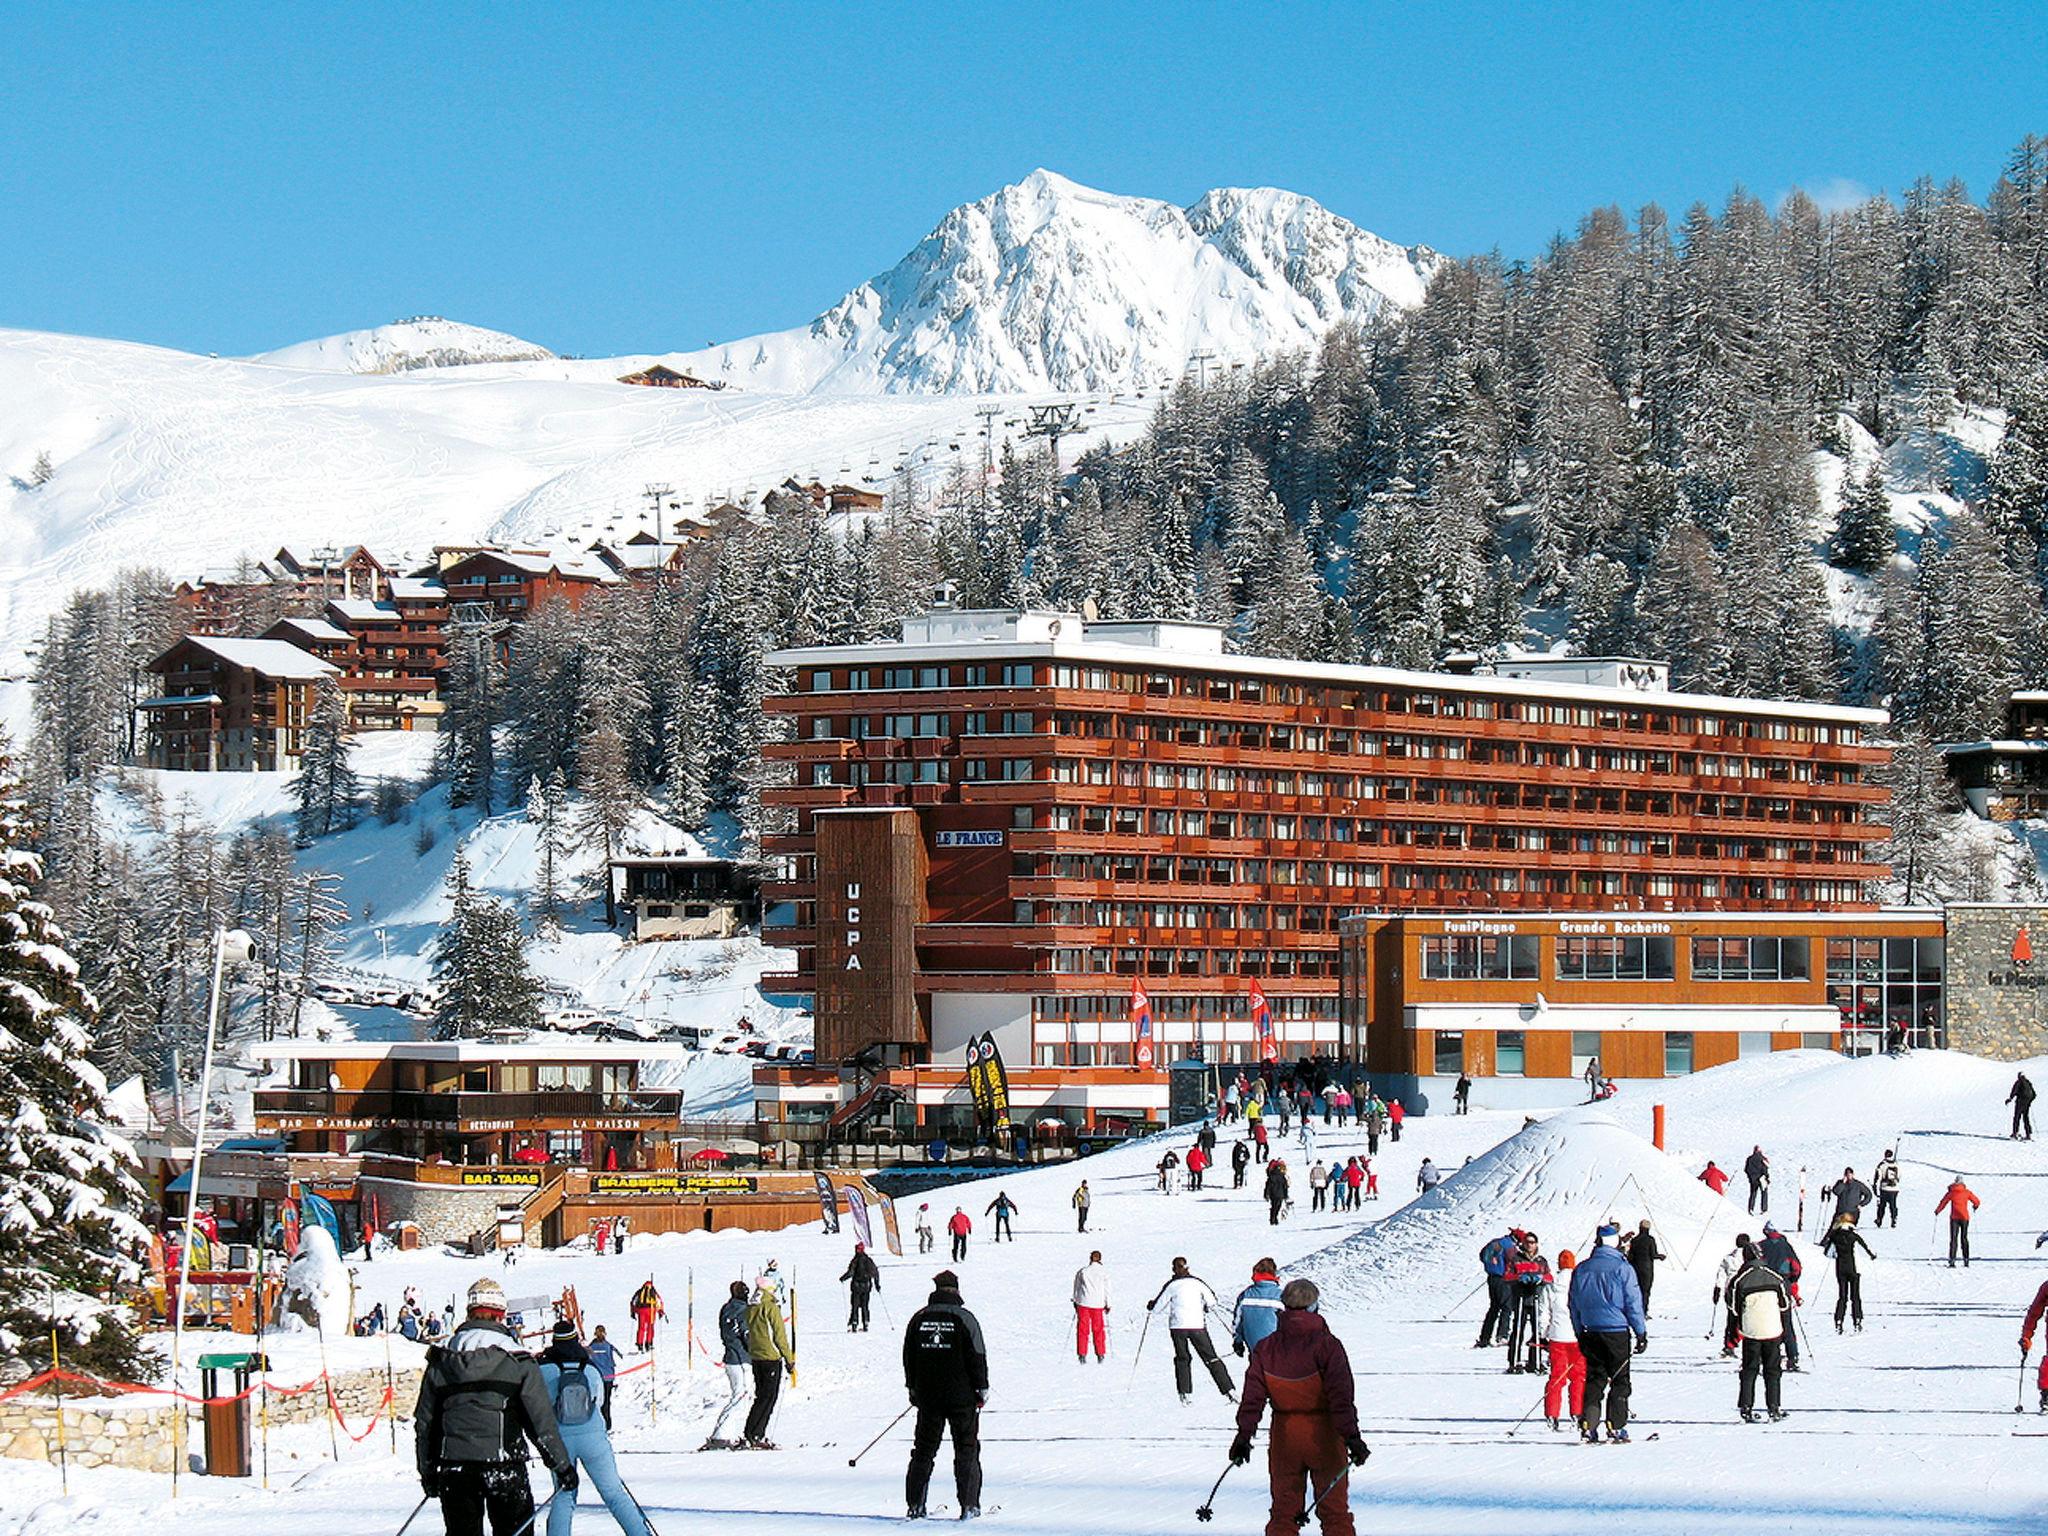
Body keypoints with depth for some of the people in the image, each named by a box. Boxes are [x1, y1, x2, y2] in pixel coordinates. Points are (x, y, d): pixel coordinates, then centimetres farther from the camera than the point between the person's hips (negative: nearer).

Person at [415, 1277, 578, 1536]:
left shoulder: (441, 1360, 7)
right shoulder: (517, 1360, -3)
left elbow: (424, 1421, 12)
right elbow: (542, 1420, -3)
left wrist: (427, 1471, 22)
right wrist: (562, 1465, 6)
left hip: (453, 1467, 3)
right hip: (503, 1465, -3)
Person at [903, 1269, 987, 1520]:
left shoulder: (919, 1318, 4)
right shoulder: (964, 1318, -8)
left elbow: (908, 1356, 11)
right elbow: (977, 1357, -7)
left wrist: (912, 1387, 21)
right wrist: (981, 1388, 2)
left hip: (927, 1396, 3)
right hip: (962, 1395, -3)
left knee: (923, 1450, 11)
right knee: (966, 1449, 3)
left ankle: (915, 1504, 8)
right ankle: (969, 1504, -3)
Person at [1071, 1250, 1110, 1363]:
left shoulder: (1082, 1271, 3)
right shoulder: (1104, 1272, 0)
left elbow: (1076, 1287, 9)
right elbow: (1107, 1290, 2)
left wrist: (1075, 1301, 20)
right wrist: (1108, 1305, 10)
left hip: (1083, 1303, 0)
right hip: (1098, 1303, 0)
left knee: (1082, 1329, 5)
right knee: (1098, 1329, 10)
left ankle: (1082, 1355, 0)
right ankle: (1100, 1355, 12)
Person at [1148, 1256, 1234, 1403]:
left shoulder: (1171, 1286, 0)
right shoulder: (1197, 1282, 3)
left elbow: (1157, 1307, 4)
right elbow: (1212, 1301, 7)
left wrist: (1150, 1305, 27)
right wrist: (1205, 1307, 29)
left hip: (1178, 1326, -1)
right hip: (1197, 1324, 1)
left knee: (1182, 1359, 14)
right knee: (1211, 1358, 4)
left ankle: (1185, 1393, 2)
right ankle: (1229, 1390, -4)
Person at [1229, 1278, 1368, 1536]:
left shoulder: (1266, 1348, -1)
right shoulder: (1326, 1344, -13)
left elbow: (1253, 1396, -1)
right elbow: (1341, 1396, -17)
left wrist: (1244, 1435, 3)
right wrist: (1351, 1436, -19)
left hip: (1283, 1435, 3)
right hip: (1323, 1436, -3)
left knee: (1284, 1508, 11)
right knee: (1334, 1508, 4)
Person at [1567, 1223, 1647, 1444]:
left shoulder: (1581, 1270, 5)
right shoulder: (1622, 1268, -9)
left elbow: (1573, 1305, 12)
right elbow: (1633, 1303, -7)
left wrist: (1580, 1334, 20)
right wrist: (1641, 1333, 0)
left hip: (1591, 1332, 4)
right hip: (1617, 1331, -4)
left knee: (1594, 1378, 9)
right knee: (1620, 1380, 4)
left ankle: (1588, 1424, 0)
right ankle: (1616, 1426, -1)